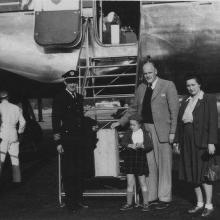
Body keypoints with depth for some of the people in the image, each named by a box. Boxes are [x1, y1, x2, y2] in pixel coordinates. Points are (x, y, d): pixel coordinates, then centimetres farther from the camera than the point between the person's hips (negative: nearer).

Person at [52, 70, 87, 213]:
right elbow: (55, 121, -7)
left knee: (80, 169, 10)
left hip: (79, 139, 6)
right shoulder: (60, 99, -4)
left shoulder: (80, 98, 13)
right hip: (67, 139, -6)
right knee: (69, 171, -2)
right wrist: (58, 142, -12)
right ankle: (70, 201, 6)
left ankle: (79, 199, 20)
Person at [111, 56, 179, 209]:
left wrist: (172, 132, -10)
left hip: (162, 130, -5)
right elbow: (134, 108, 24)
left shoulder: (168, 86, -1)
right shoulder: (141, 88, 14)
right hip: (145, 129, 5)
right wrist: (120, 122, 18)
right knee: (149, 165, 7)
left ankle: (165, 198, 9)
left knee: (164, 165, 1)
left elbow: (174, 109, -4)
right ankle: (151, 197, 15)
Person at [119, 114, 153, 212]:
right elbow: (122, 142, -8)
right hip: (129, 158, 2)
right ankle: (129, 203, 13)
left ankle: (145, 204, 13)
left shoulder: (145, 133, 2)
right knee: (130, 182, 3)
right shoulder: (129, 133, 6)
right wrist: (130, 145, -26)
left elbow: (150, 145, -4)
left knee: (142, 182, 3)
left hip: (141, 158, -1)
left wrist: (141, 146, -22)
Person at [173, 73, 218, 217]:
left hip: (202, 141, -6)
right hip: (187, 142, 6)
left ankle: (209, 205, 6)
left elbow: (213, 121, -10)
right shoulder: (185, 102, 14)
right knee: (192, 173, 8)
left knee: (204, 173, -4)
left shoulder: (209, 99, -4)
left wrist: (211, 142, -18)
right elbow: (180, 122, 15)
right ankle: (200, 203, 18)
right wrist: (177, 141, 11)